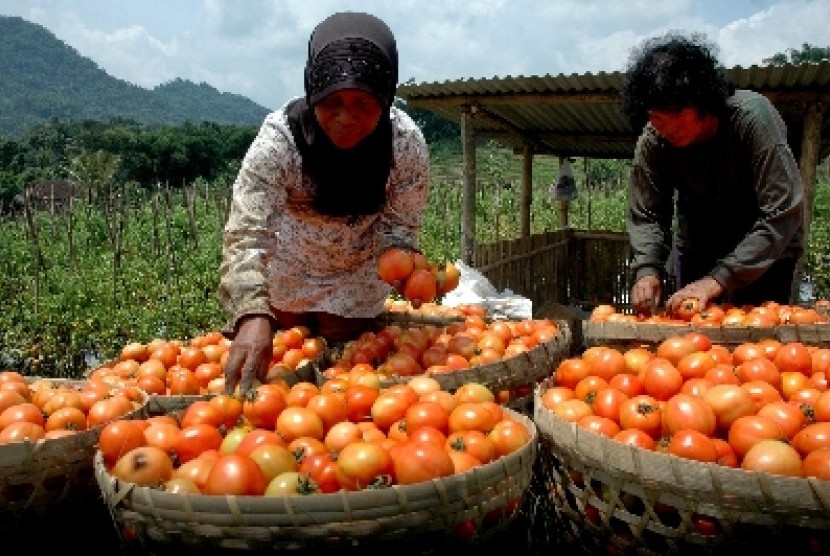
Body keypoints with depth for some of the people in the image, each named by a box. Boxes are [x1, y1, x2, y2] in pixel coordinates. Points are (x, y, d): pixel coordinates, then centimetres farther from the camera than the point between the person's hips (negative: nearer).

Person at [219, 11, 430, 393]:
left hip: (357, 276, 1)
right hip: (289, 266, 0)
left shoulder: (407, 145, -28)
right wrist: (253, 315, -57)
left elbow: (398, 227, -16)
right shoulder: (279, 137, -34)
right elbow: (246, 233, -41)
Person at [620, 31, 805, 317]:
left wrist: (719, 280, -38)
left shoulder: (752, 117, -28)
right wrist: (647, 269, -31)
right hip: (697, 248, 3)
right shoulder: (652, 141, -17)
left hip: (765, 251, -3)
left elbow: (782, 216, -31)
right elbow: (645, 216, -11)